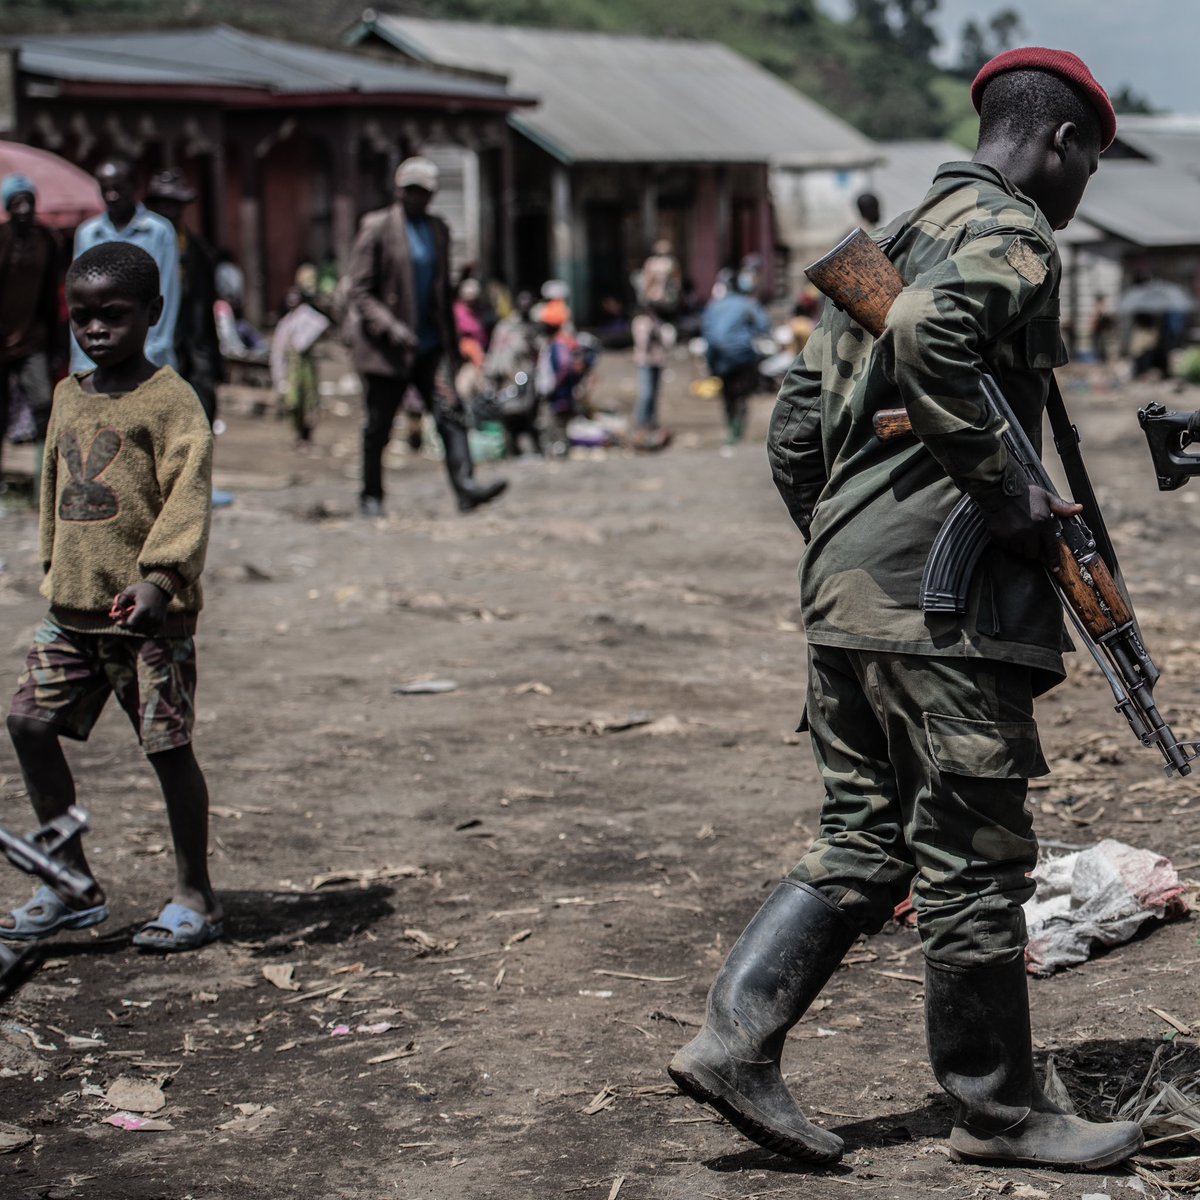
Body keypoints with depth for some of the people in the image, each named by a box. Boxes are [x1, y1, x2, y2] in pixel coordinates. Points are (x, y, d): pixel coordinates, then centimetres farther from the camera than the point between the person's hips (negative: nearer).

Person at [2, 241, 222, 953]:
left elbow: (189, 494, -18)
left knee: (168, 746, -2)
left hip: (148, 610, -7)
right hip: (72, 607, 7)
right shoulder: (69, 397, 14)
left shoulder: (169, 399, -8)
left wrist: (159, 575, -30)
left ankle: (196, 898, 12)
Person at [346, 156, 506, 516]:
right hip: (386, 347, -5)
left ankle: (465, 486, -19)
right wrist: (391, 328, -22)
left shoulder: (438, 230, 12)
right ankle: (371, 496, 20)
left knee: (450, 413, -11)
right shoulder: (376, 228, -6)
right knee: (378, 426, 5)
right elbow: (359, 291, -9)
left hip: (429, 344, 5)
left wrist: (451, 344, 15)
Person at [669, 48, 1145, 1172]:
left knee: (862, 842, 14)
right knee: (974, 858, 1)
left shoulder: (898, 235, 21)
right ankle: (997, 1109, 13)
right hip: (942, 601, -9)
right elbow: (928, 338, -29)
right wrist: (1007, 492, -22)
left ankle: (733, 1039, 7)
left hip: (844, 591, 9)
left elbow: (796, 421, 22)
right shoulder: (1011, 233, -7)